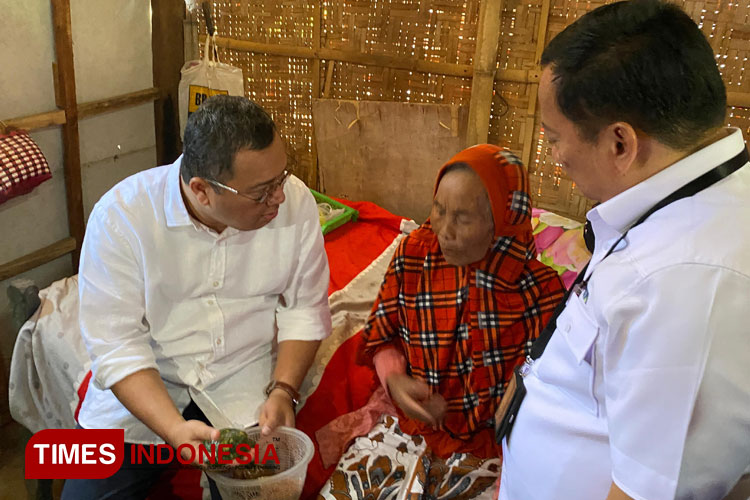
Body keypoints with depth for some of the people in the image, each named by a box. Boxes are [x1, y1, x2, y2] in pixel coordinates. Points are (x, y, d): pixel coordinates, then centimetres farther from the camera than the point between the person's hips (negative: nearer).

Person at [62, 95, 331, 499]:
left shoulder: (295, 201, -12)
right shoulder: (120, 216, -18)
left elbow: (305, 309, -2)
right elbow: (115, 344, -17)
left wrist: (283, 390, -16)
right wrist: (173, 429, -30)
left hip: (245, 379, 1)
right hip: (142, 382, 0)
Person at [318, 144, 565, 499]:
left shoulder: (541, 290, -15)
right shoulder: (413, 254, -4)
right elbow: (382, 336, 7)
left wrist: (457, 411, -17)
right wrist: (394, 379, -13)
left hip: (487, 445, -3)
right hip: (409, 427, 3)